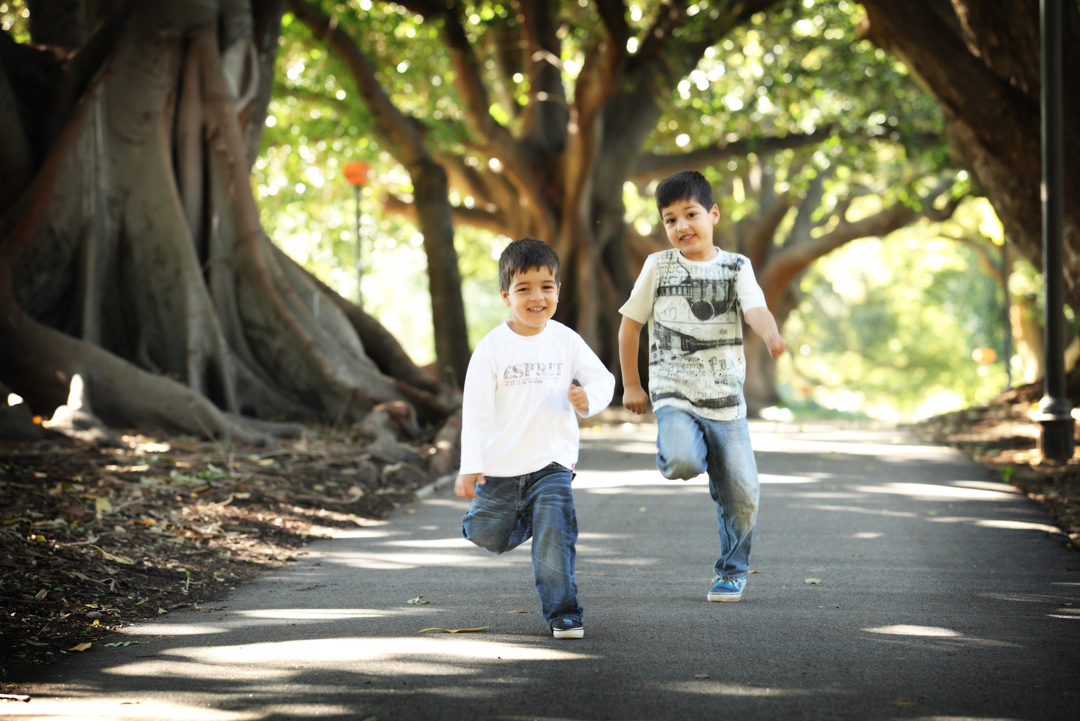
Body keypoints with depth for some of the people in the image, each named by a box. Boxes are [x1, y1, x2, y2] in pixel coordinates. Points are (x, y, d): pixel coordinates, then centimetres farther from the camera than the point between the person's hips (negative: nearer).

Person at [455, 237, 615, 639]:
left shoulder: (565, 341, -2)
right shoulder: (492, 348, -8)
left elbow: (602, 378, 7)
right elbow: (476, 409, -8)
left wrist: (589, 399, -17)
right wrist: (470, 468, -13)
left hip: (552, 462, 0)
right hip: (500, 466, 0)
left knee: (555, 537, -13)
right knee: (489, 538, 11)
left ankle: (563, 613, -2)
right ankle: (521, 515, 44)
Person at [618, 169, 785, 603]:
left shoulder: (736, 267, 4)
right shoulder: (658, 266, 3)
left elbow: (756, 310, -14)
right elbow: (630, 323, 11)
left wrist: (771, 334, -37)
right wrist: (631, 385, 11)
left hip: (726, 399, 1)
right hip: (674, 395, -1)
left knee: (742, 493, -1)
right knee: (682, 461, -31)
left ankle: (732, 570, 22)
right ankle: (682, 451, 7)